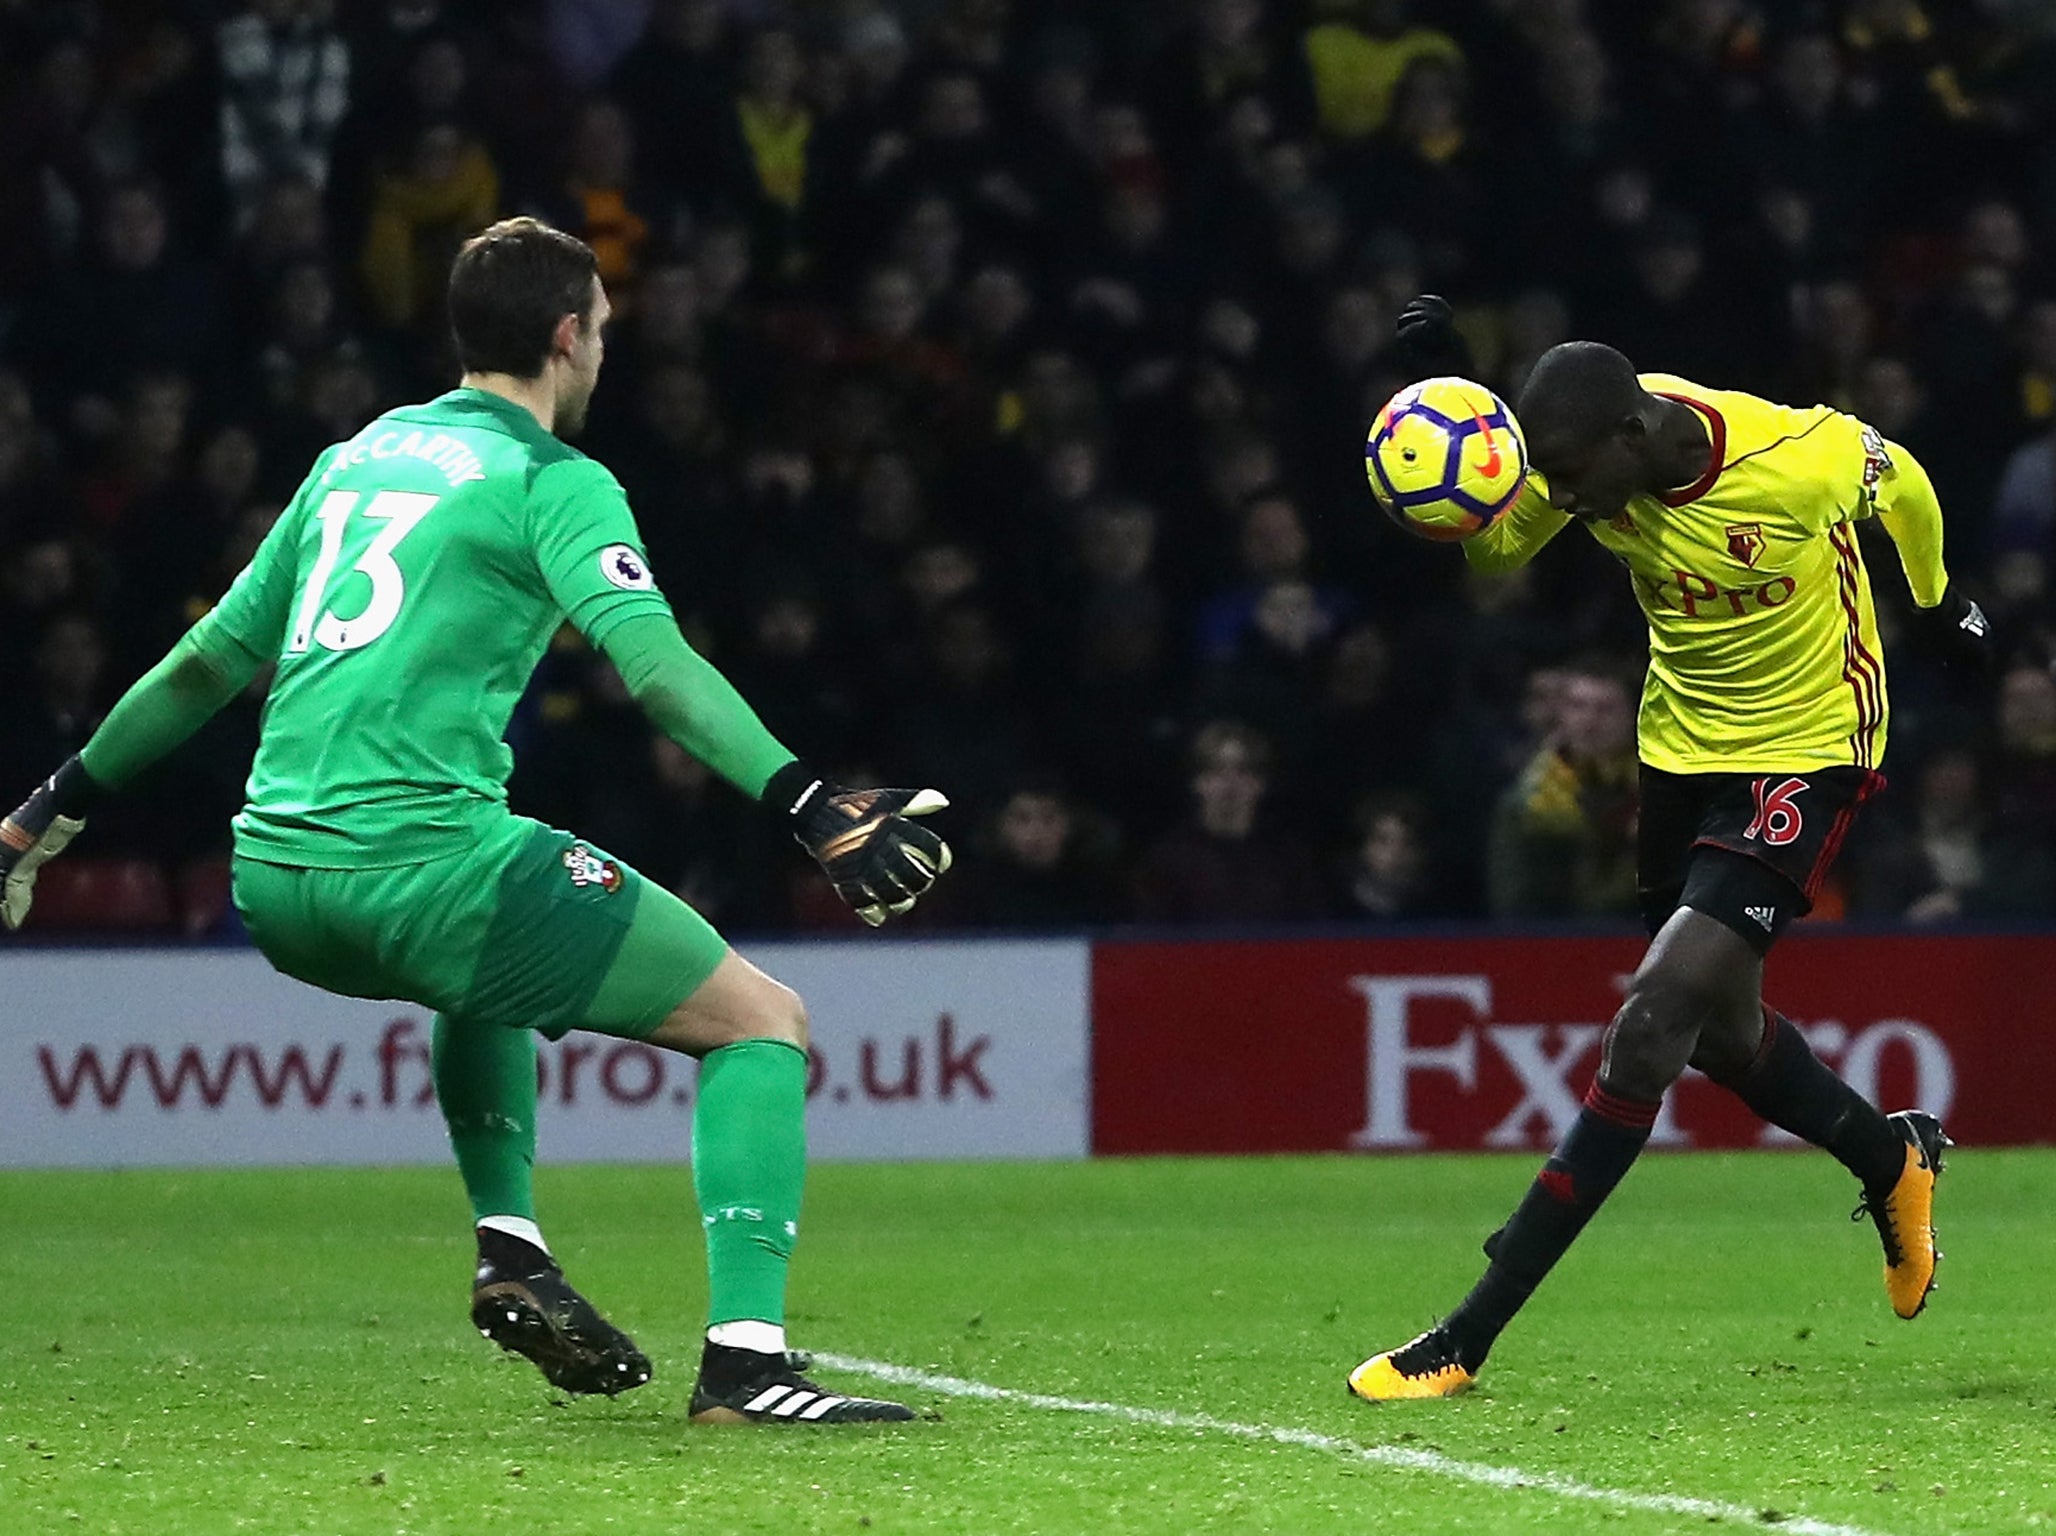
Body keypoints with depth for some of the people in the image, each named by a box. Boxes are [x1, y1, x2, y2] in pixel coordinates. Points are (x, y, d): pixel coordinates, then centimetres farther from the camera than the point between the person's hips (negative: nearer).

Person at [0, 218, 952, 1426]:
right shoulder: (553, 482, 0)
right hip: (419, 859, -8)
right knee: (765, 1022, 0)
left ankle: (510, 1243, 24)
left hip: (275, 878, 8)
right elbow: (657, 665, -16)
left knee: (495, 976, 41)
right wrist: (819, 813, -24)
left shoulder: (357, 458, 21)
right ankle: (746, 1358, -14)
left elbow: (212, 659, 27)